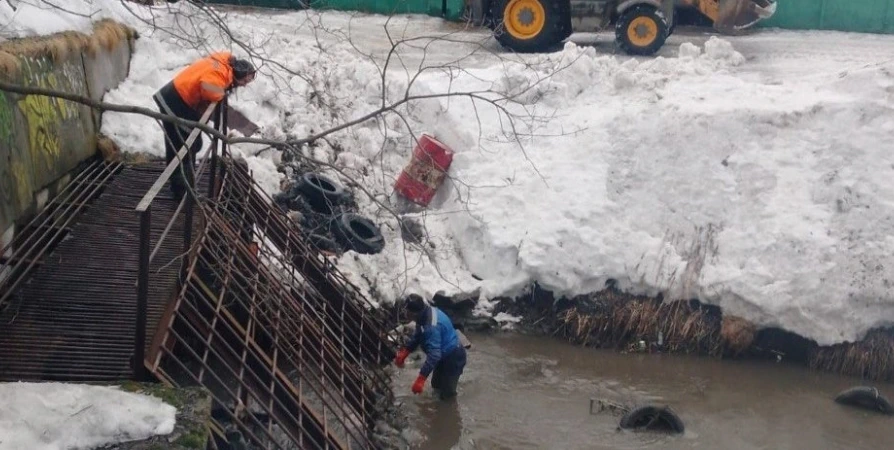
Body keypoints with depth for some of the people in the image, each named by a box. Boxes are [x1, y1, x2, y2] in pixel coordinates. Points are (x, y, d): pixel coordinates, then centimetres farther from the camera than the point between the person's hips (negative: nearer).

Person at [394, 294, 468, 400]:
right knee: (437, 385, 27)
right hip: (445, 355, 10)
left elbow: (434, 354, -42)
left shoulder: (432, 326, -38)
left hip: (453, 358, -10)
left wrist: (421, 378, -44)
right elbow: (417, 336, 9)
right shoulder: (426, 314, -7)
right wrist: (404, 351, -3)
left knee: (447, 394, 0)